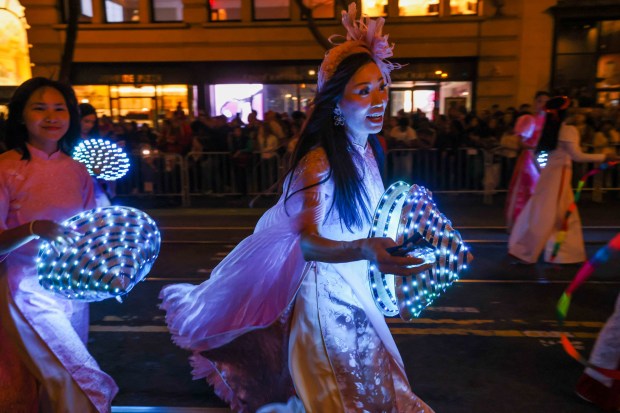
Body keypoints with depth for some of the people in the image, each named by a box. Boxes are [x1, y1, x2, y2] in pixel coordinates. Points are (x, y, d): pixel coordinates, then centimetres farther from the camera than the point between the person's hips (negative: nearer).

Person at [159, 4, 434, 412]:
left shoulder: (367, 151, 0)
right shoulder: (320, 161, -25)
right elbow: (307, 241, -36)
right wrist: (364, 250, -51)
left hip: (354, 284, 8)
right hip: (325, 285, -8)